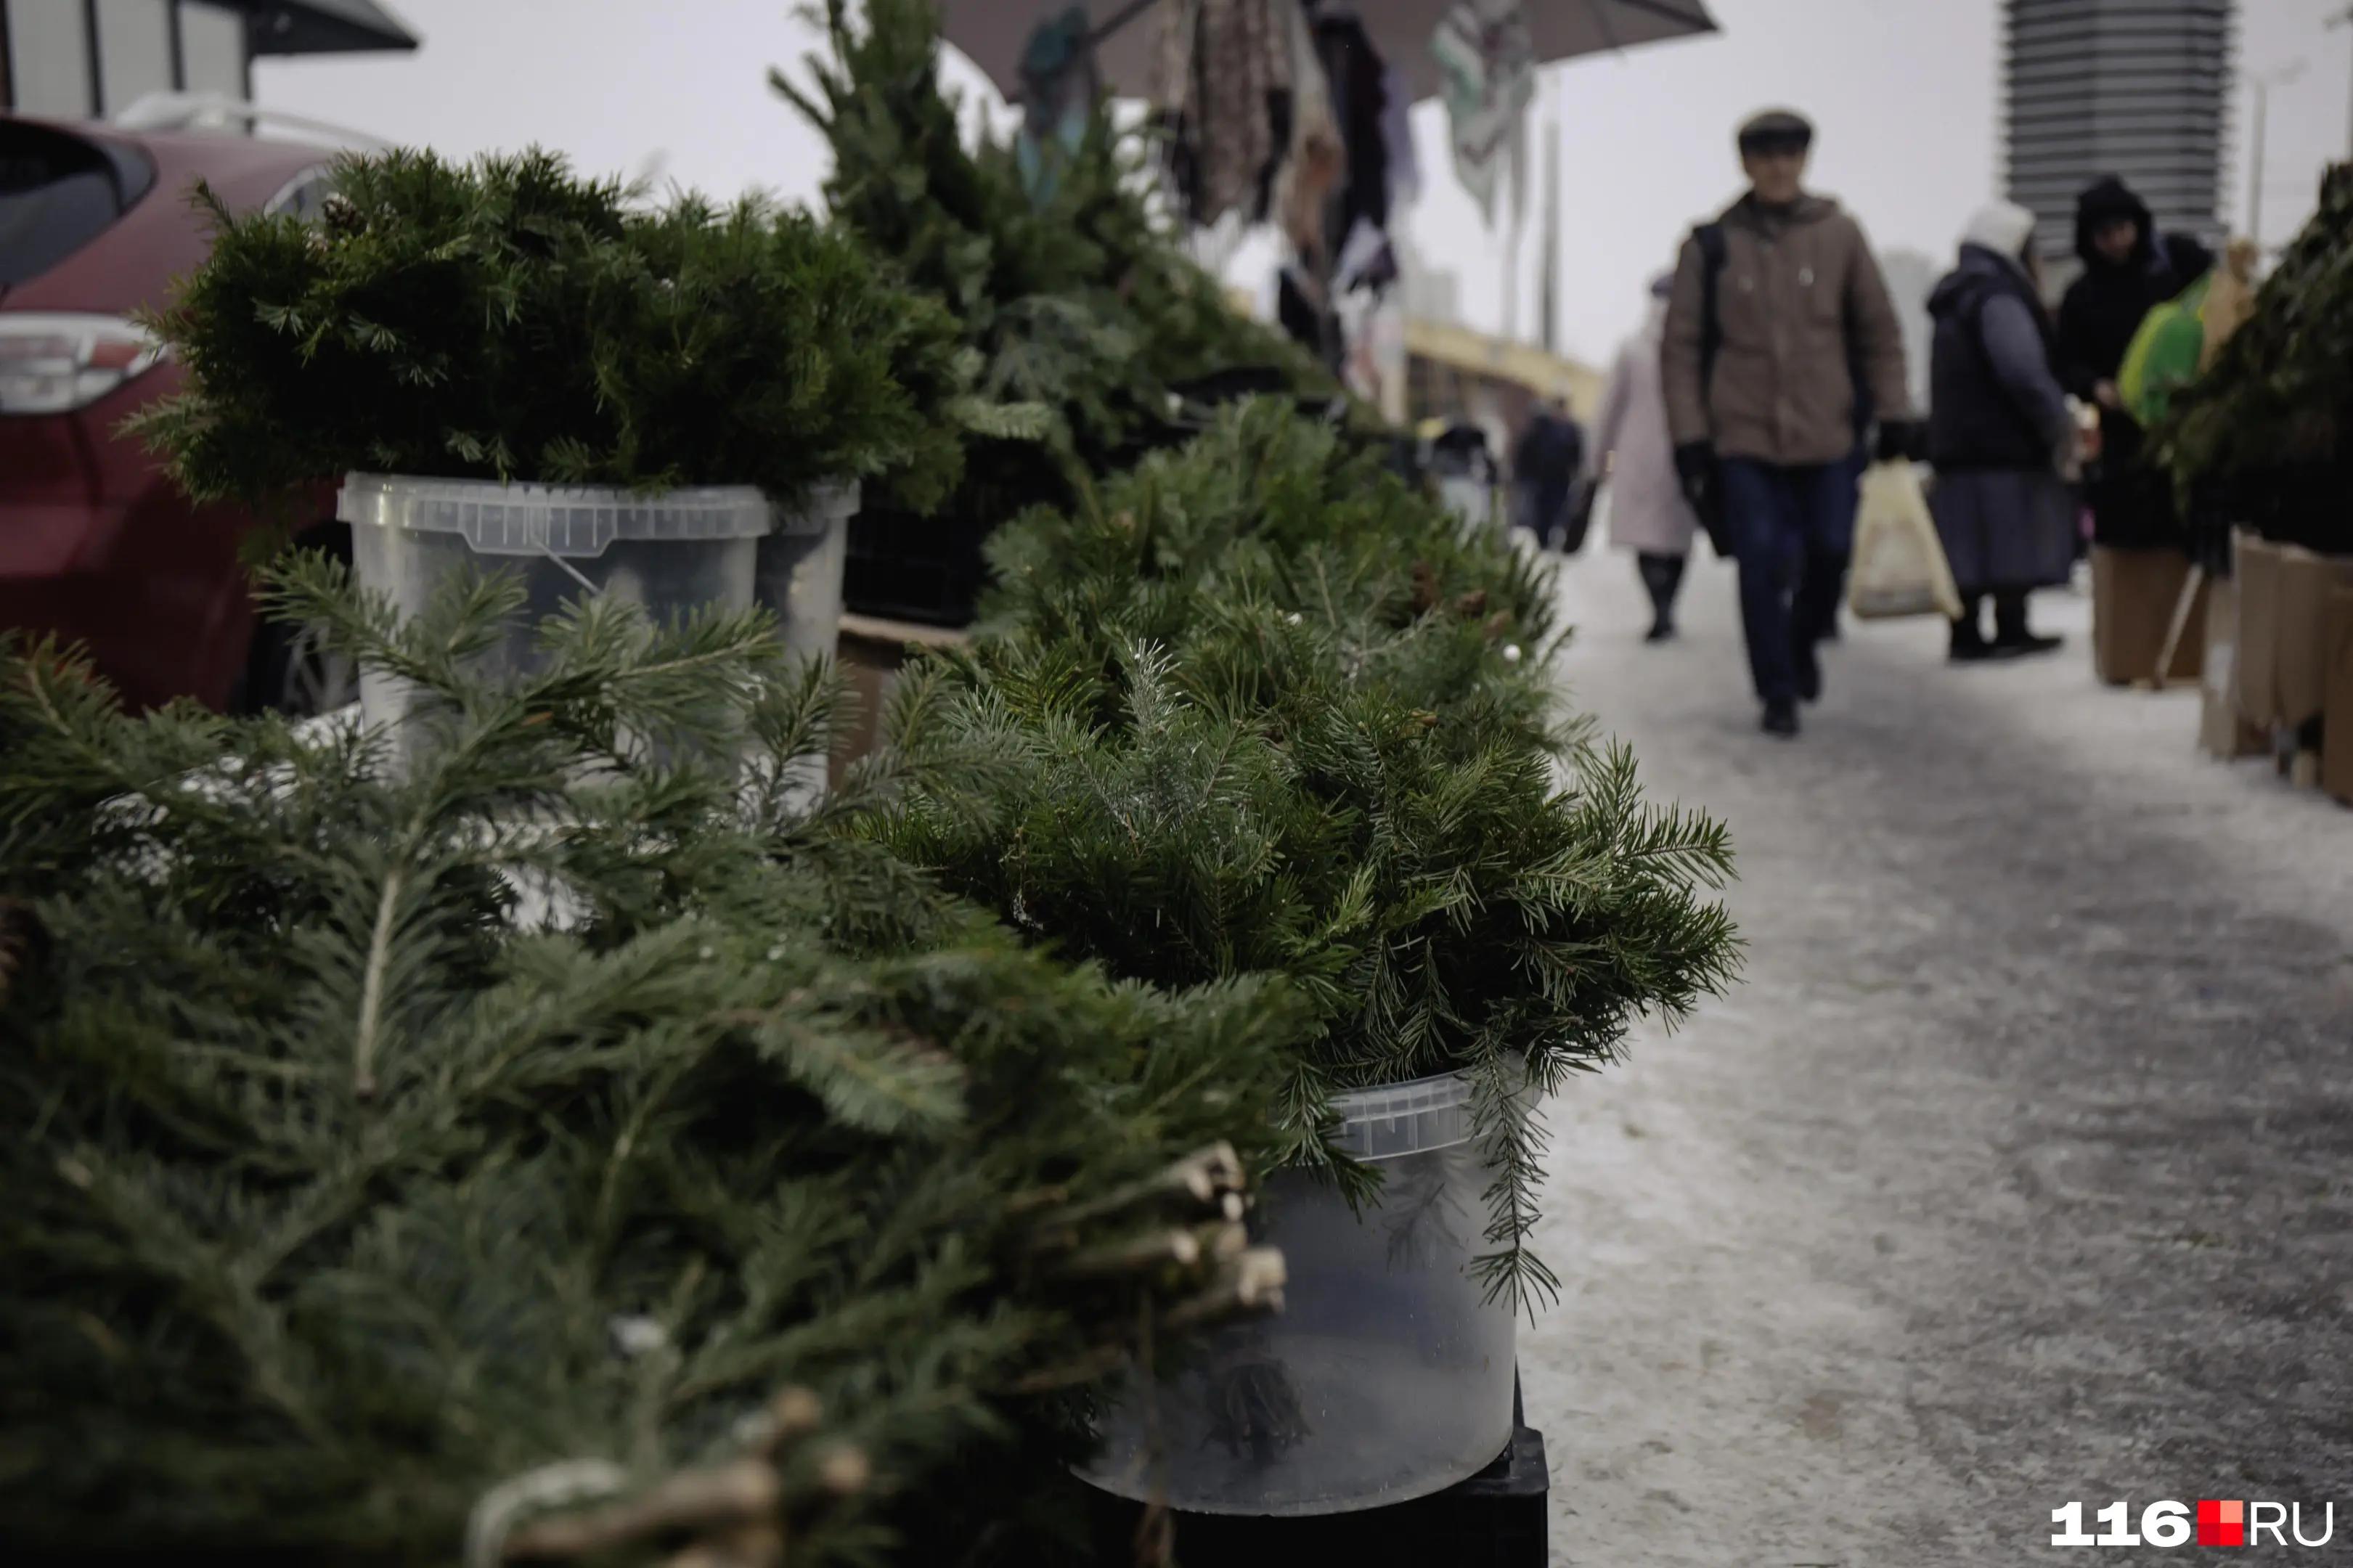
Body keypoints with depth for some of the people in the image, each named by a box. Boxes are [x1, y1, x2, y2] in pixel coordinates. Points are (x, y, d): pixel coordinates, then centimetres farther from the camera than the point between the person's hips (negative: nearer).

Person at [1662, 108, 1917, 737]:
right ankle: (1777, 695, 10)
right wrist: (1688, 432, -4)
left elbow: (1879, 330, 10)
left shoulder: (1839, 234, 4)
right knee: (1761, 565, -3)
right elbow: (1681, 345, 3)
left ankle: (1803, 641, 34)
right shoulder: (1712, 243, 1)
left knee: (1829, 551, 3)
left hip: (1825, 433, 1)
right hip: (1743, 433, -1)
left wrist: (1893, 414, 5)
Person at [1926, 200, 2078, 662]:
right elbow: (2026, 373, -22)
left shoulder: (1955, 300, 19)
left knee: (1969, 545, 7)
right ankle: (2011, 631, -2)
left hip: (1956, 445, 9)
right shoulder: (1998, 299, -13)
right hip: (2003, 450, -9)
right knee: (2012, 540, -4)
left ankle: (1966, 633, 8)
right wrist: (2061, 424, -13)